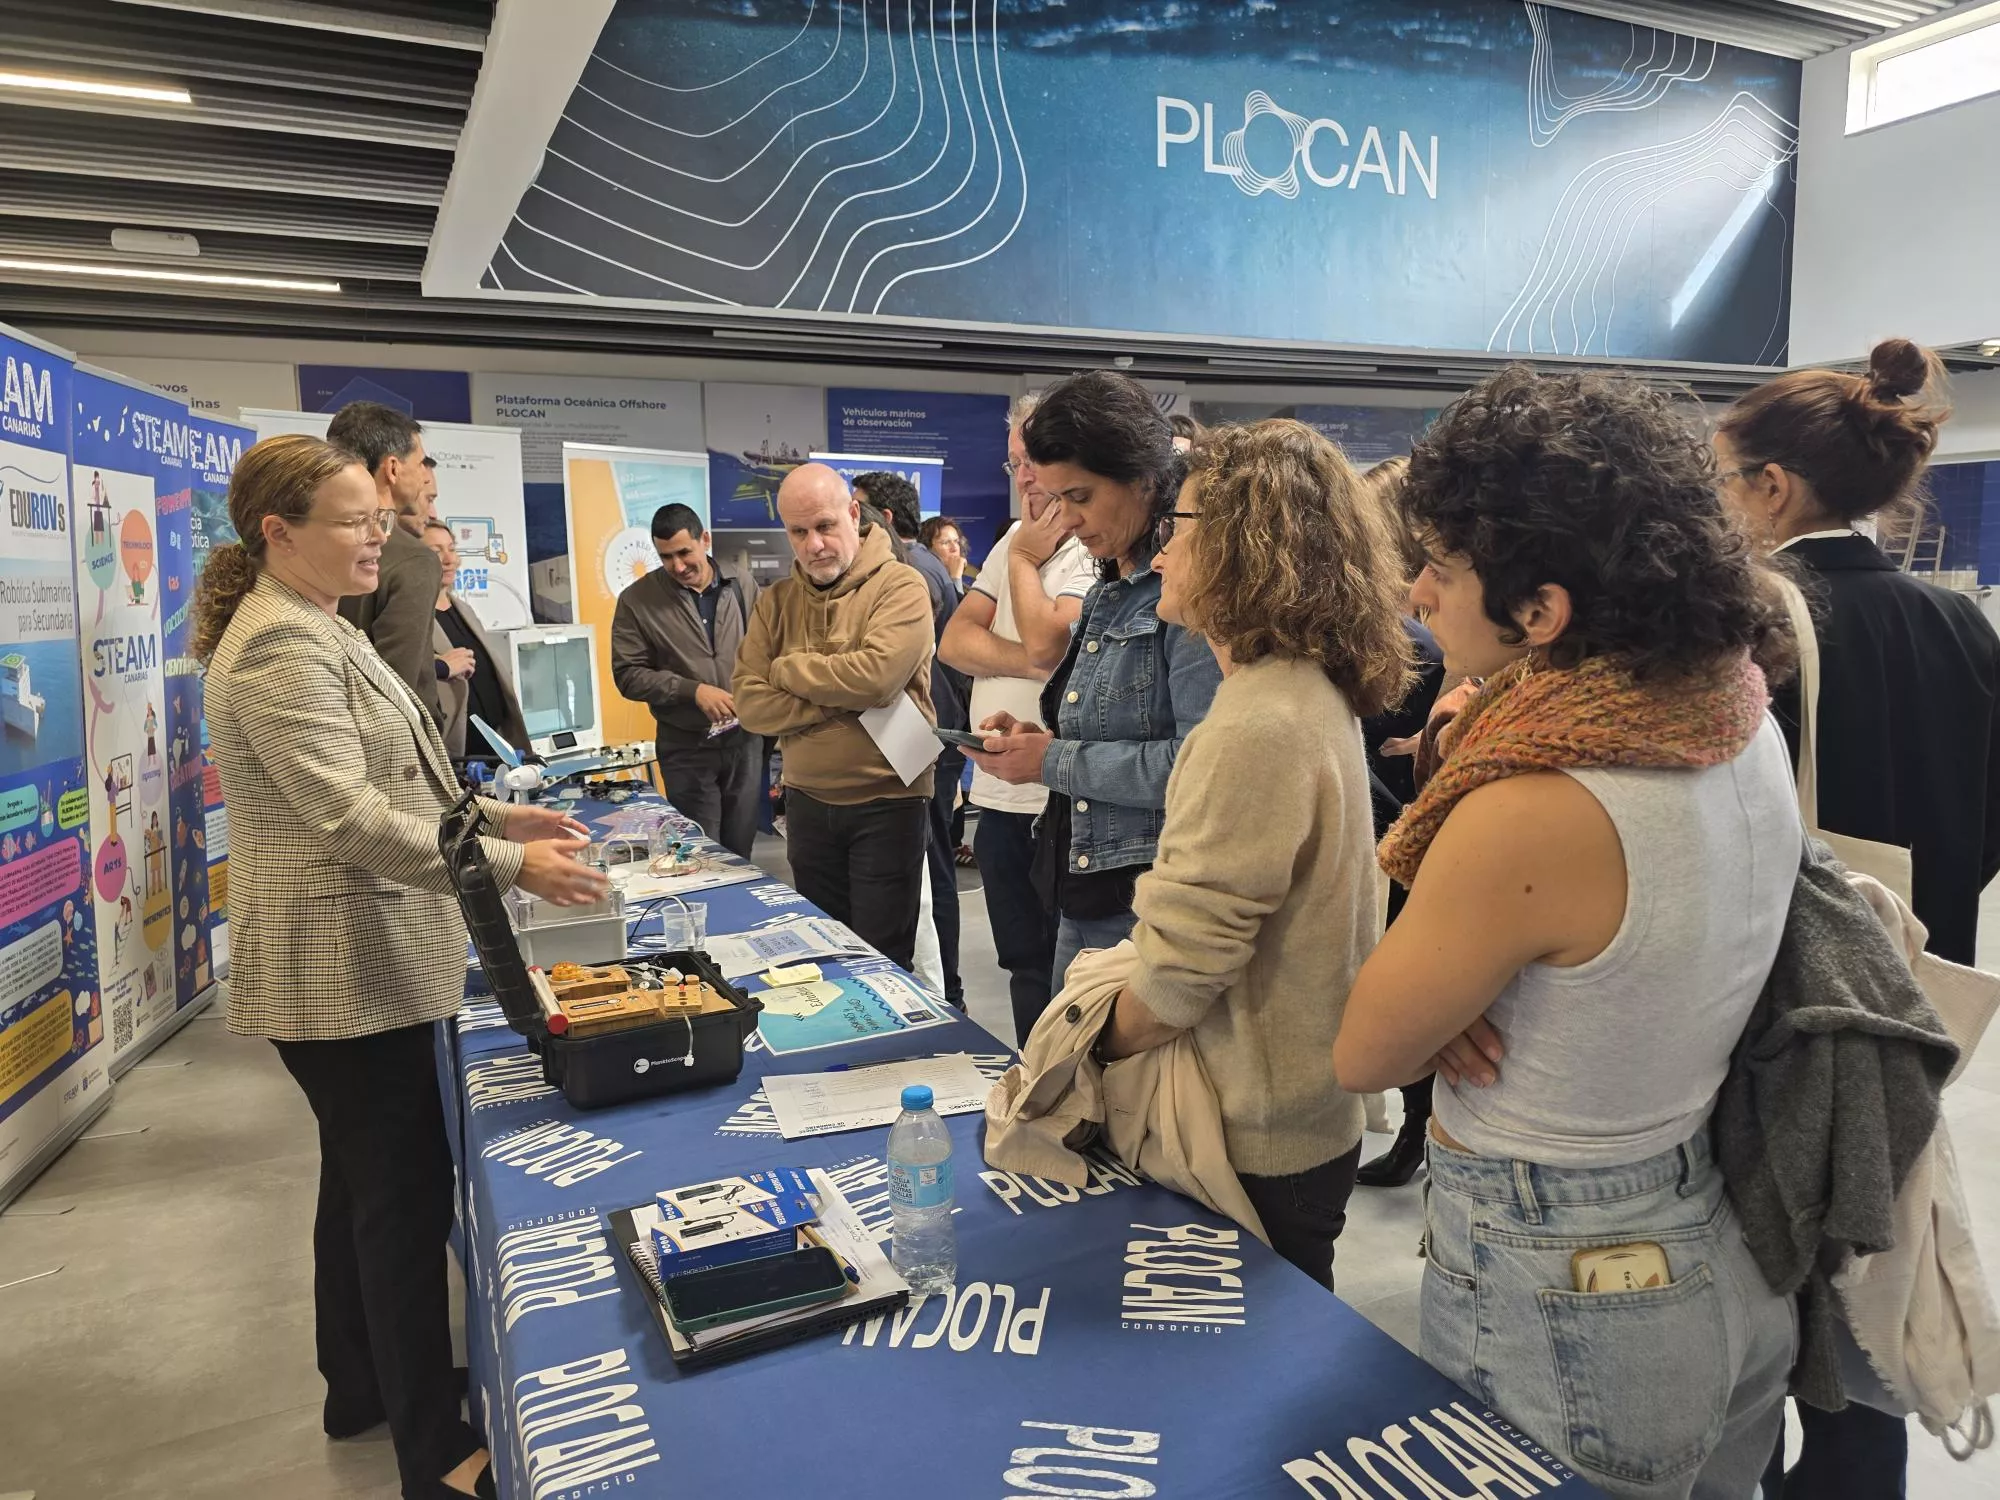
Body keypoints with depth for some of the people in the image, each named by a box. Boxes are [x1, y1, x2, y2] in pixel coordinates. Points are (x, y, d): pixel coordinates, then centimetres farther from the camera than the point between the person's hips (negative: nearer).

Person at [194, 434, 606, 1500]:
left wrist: (498, 815, 10)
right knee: (406, 1199, -2)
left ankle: (359, 1386, 38)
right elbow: (351, 819, -26)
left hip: (364, 956, 11)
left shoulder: (317, 630, 13)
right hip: (346, 970, -11)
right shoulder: (280, 645, -20)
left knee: (361, 1181, 21)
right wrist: (512, 868, -28)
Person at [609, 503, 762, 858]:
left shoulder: (742, 583, 0)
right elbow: (628, 674, -7)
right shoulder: (637, 600, -6)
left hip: (745, 738, 2)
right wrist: (693, 690, -18)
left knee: (741, 848, 14)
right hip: (687, 748, -2)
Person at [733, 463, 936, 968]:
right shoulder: (776, 601, 6)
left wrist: (787, 669, -10)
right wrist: (842, 701, -17)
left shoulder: (900, 585, -10)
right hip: (808, 803, 5)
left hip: (887, 801, -5)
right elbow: (749, 704, -4)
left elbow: (877, 675, -27)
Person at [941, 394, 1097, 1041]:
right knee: (1024, 968, 19)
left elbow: (1045, 643, -23)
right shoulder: (1016, 541, 14)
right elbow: (955, 640, 7)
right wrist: (1026, 662, -11)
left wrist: (1024, 557, -7)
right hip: (999, 798, 8)